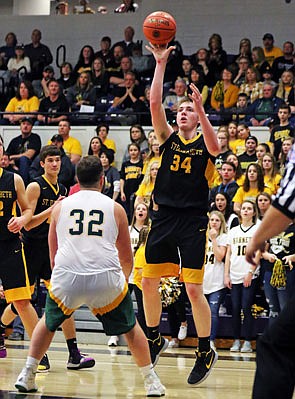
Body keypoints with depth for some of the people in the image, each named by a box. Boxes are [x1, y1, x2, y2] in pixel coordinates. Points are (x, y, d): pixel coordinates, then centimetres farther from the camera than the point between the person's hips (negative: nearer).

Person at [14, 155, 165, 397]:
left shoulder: (60, 207, 16)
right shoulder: (115, 208, 15)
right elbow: (127, 259, 24)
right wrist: (123, 279, 45)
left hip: (66, 278, 1)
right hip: (107, 278, -1)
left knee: (49, 322, 29)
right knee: (130, 327, 23)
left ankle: (27, 376, 23)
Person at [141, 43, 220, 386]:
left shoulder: (205, 142, 2)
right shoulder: (168, 138, 10)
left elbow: (215, 148, -24)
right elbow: (154, 103, -3)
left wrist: (201, 108, -34)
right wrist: (160, 64, -10)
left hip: (193, 221, -4)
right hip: (164, 216, 4)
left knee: (193, 289, -8)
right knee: (148, 281, 7)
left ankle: (206, 352, 4)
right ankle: (154, 339, 26)